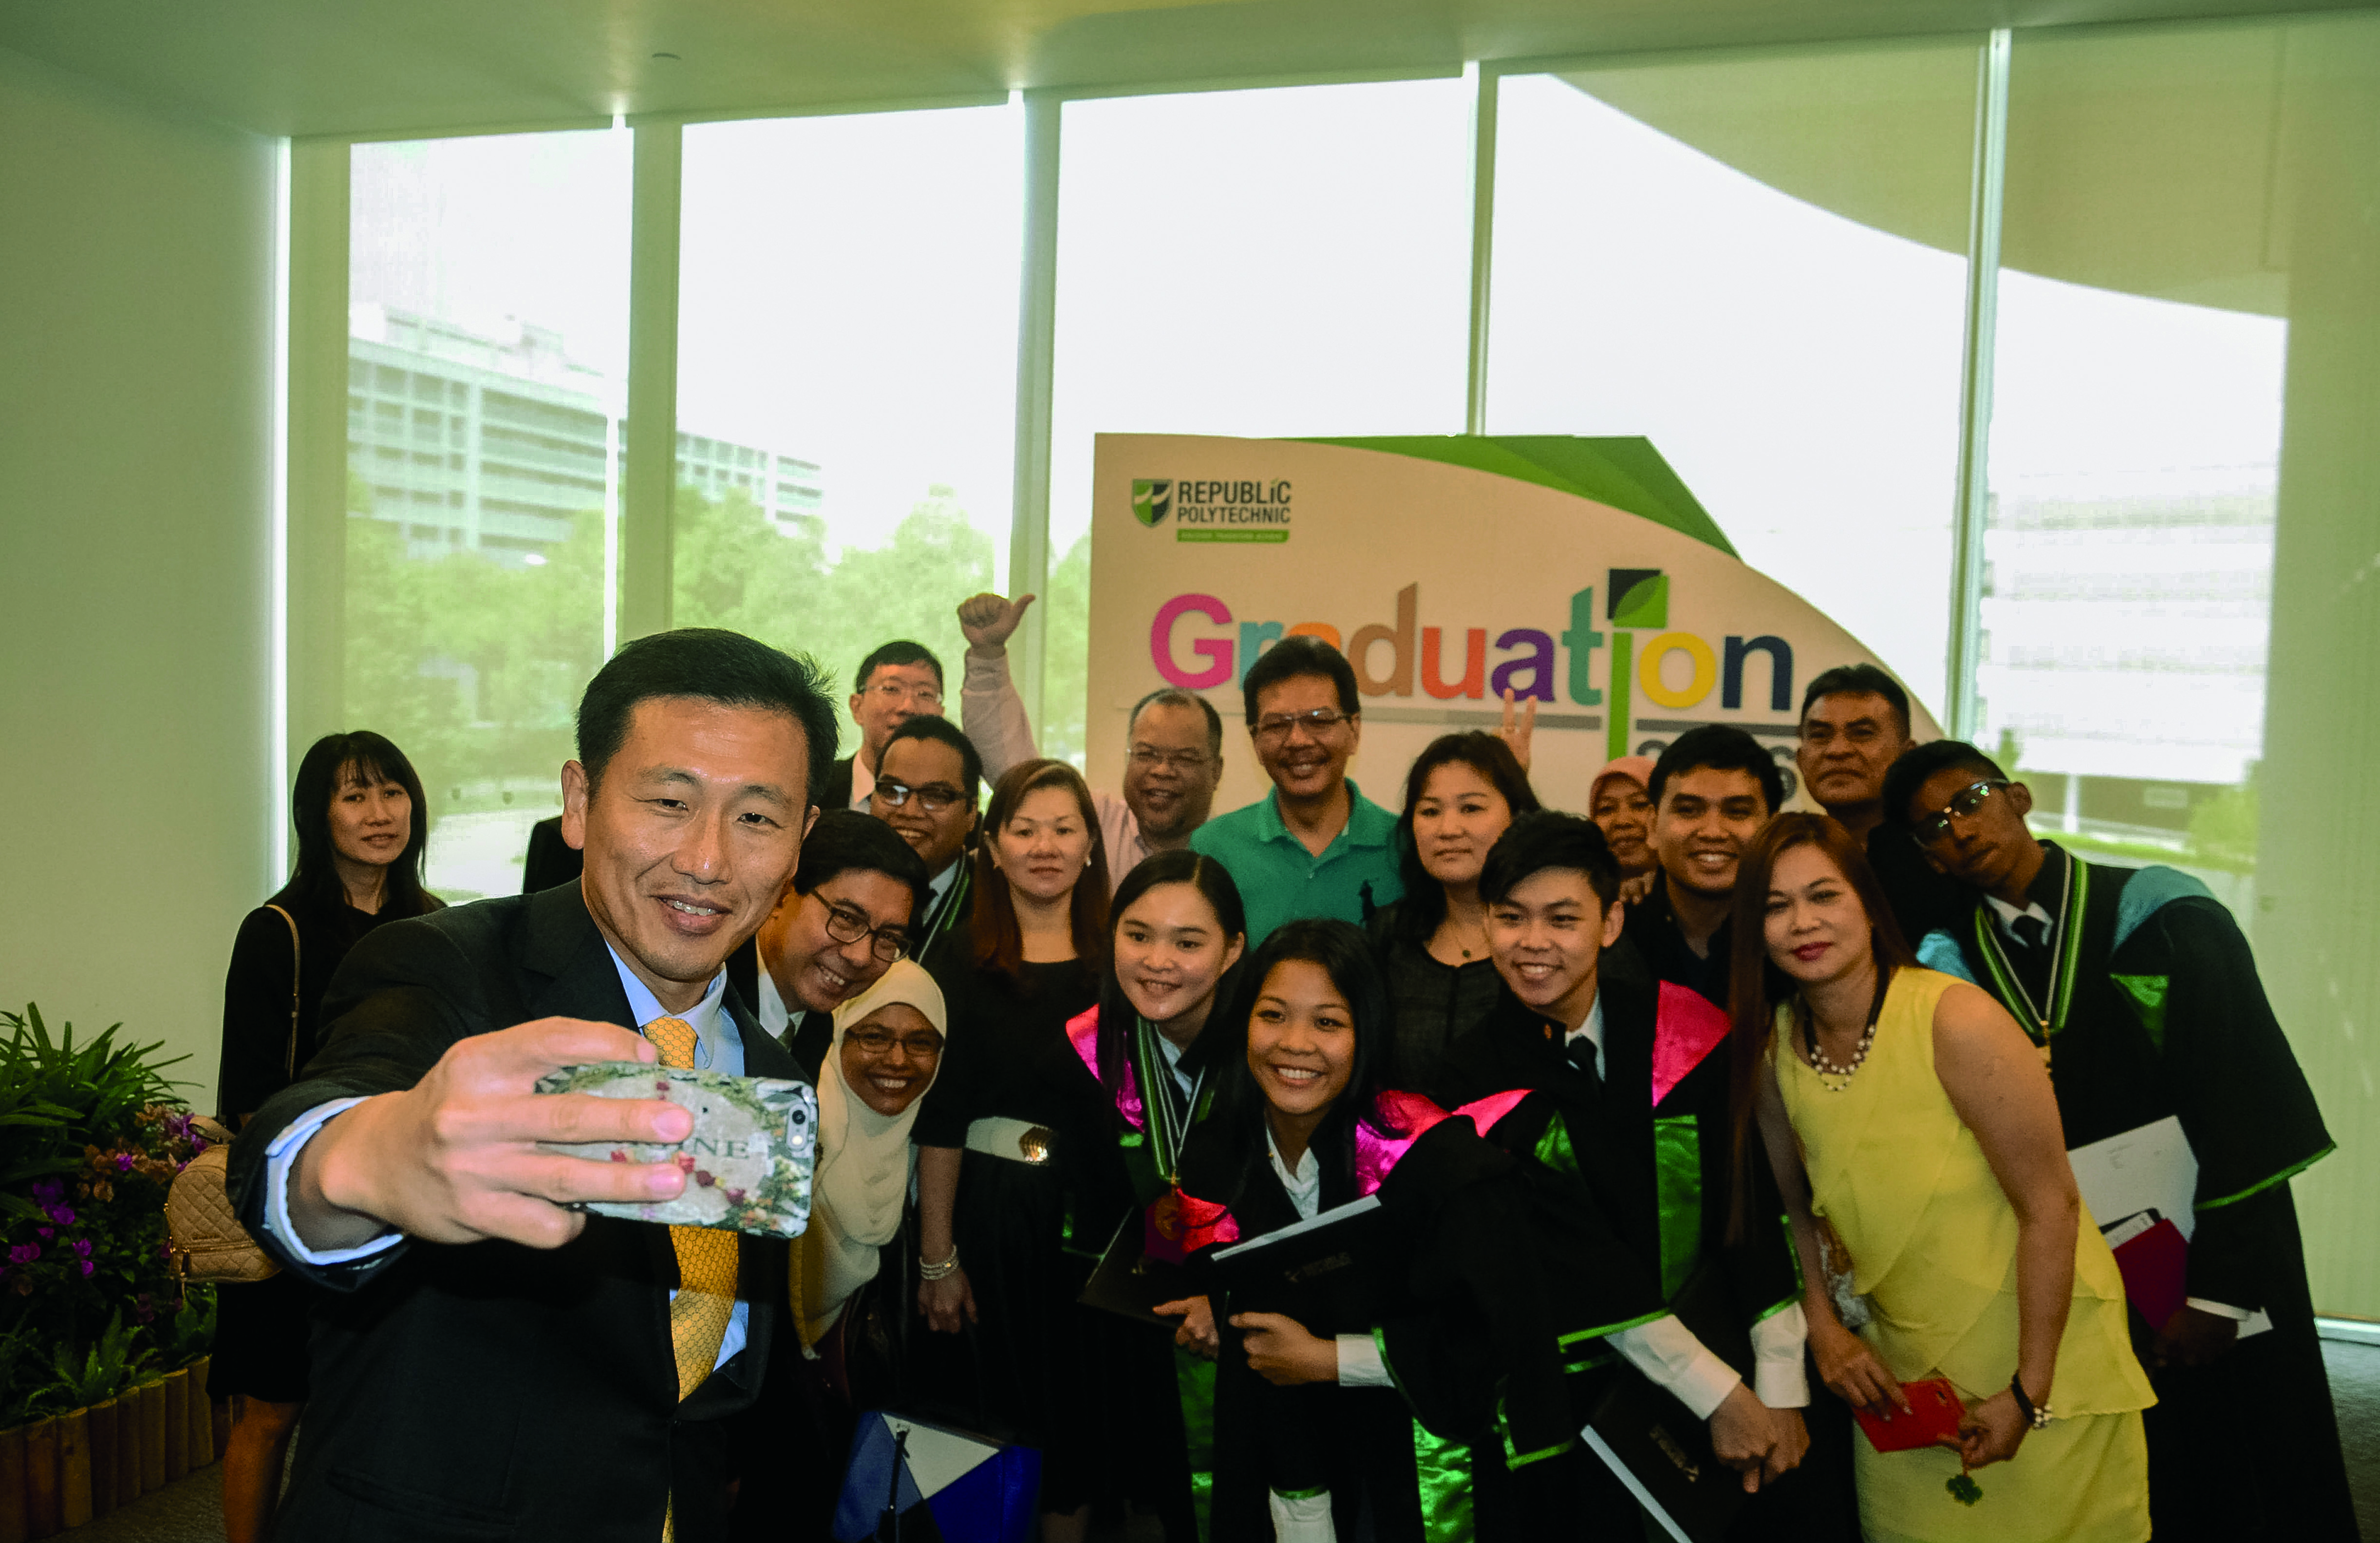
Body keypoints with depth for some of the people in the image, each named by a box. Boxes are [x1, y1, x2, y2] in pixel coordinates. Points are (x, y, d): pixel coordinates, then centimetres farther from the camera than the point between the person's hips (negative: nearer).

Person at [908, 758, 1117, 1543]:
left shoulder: (1119, 964, 2)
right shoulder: (963, 969, -3)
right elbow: (939, 1123, -6)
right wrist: (937, 1260, -9)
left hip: (1098, 1214, 2)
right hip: (993, 1211, -2)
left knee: (1084, 1406, 10)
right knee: (1004, 1399, 9)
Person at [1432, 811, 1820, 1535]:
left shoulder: (1688, 1030, -6)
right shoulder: (1478, 1078, -11)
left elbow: (1754, 1203, -6)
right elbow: (1577, 1259, -14)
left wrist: (1782, 1390, -10)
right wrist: (1717, 1393, -16)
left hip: (1727, 1352, 2)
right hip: (1583, 1389, -1)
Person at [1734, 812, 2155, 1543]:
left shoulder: (1959, 1021, -21)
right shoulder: (1772, 1047, -5)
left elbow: (2051, 1207, -18)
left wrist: (2028, 1392, -16)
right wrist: (1824, 1329, -1)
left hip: (2037, 1351, -4)